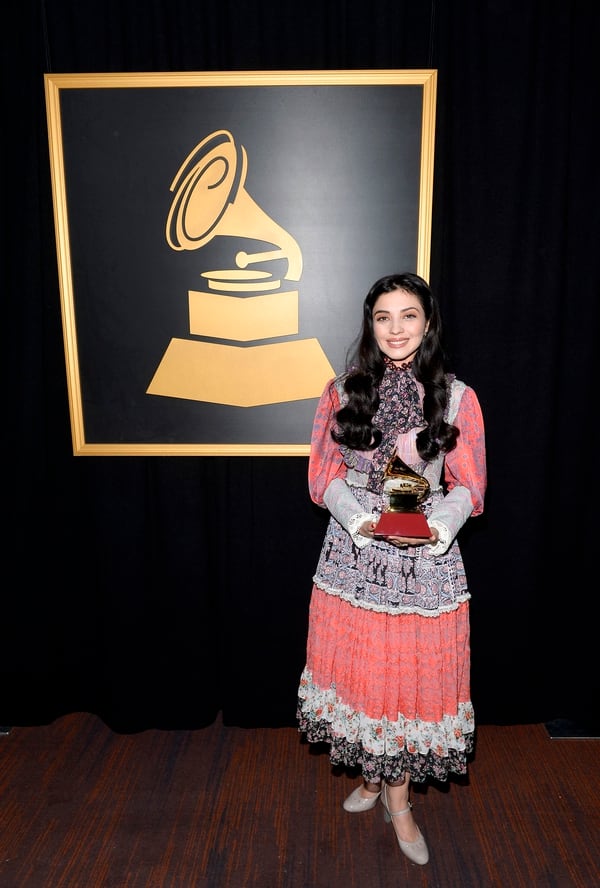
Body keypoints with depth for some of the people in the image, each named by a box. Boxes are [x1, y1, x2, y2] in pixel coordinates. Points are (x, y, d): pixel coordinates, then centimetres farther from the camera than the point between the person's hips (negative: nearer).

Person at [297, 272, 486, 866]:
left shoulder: (457, 398, -3)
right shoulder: (341, 393, 2)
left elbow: (468, 487, -1)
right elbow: (323, 477, 1)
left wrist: (436, 525, -21)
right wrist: (363, 518, -17)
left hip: (426, 560, -1)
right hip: (352, 555, 2)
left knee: (413, 675, 9)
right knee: (358, 667, 13)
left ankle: (398, 798, 33)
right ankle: (371, 775, 41)